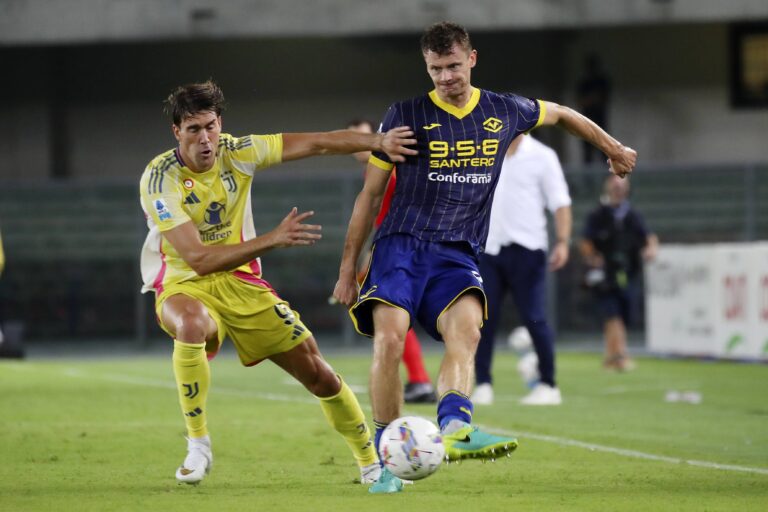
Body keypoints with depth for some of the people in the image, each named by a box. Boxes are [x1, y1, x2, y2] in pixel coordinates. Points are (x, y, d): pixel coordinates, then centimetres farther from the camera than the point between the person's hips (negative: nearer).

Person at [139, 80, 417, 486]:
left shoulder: (235, 153, -9)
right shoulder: (160, 179, -21)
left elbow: (315, 144, -6)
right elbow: (198, 258, -28)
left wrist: (376, 142, -18)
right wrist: (272, 239, -33)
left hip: (241, 283, 4)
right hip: (183, 285, -4)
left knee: (317, 372, 3)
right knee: (192, 326, -42)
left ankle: (369, 462, 24)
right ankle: (198, 447, -27)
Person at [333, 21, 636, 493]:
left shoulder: (505, 113, 11)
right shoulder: (406, 116, 4)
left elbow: (562, 114, 32)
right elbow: (370, 195, 9)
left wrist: (613, 147, 40)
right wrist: (348, 268, 8)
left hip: (457, 255, 2)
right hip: (400, 245, -2)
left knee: (466, 331, -28)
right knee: (389, 338, -24)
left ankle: (454, 428, -51)